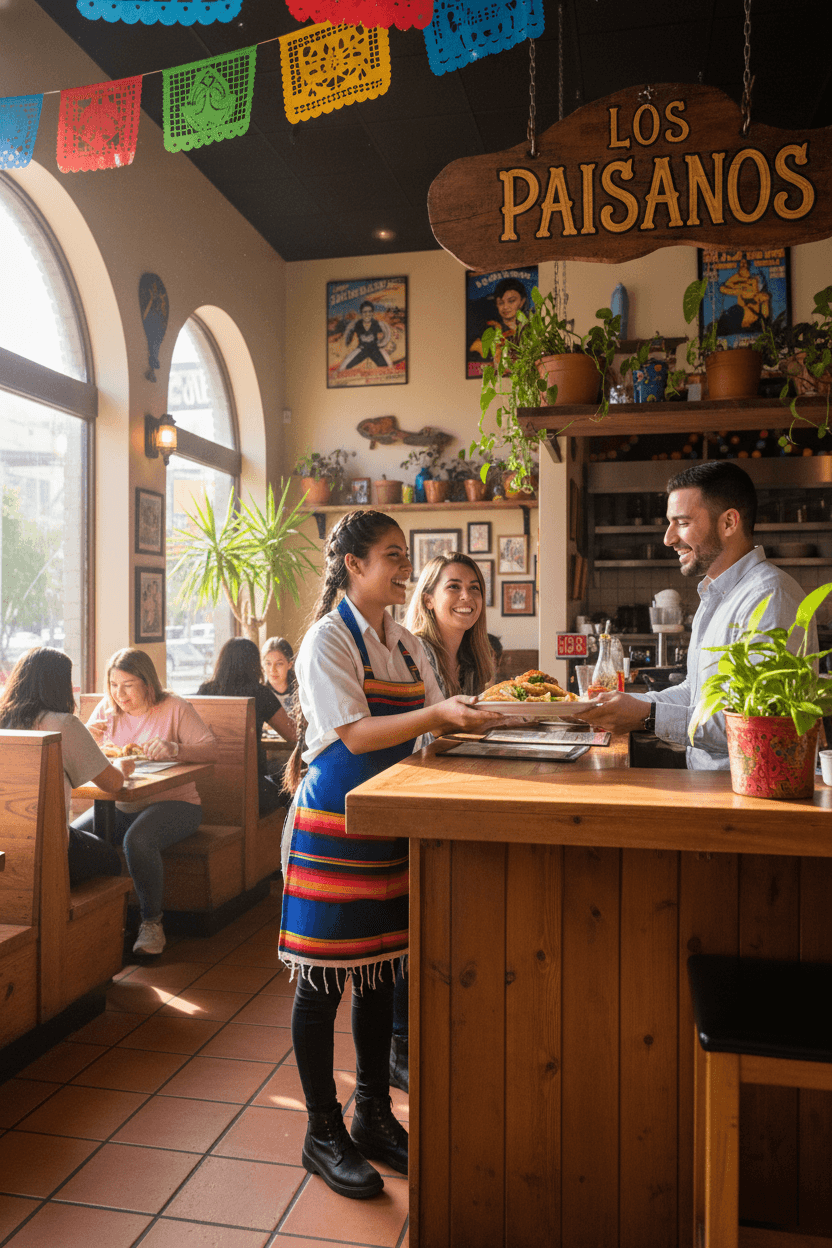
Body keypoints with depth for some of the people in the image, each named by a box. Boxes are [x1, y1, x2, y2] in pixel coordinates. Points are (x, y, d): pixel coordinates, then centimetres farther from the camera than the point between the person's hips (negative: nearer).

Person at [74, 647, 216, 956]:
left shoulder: (175, 707, -4)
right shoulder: (107, 708, 9)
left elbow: (210, 748, -11)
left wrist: (175, 749, -30)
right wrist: (87, 739, -10)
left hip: (173, 803, -4)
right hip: (120, 805, 5)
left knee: (138, 839, -34)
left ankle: (152, 922, -17)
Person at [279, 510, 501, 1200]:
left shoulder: (406, 644, 10)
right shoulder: (328, 638, -11)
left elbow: (440, 721, 9)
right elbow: (356, 734, -20)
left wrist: (485, 709, -7)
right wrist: (438, 715, -29)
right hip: (335, 823, -7)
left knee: (380, 968, 16)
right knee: (325, 978, 5)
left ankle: (374, 1115, 32)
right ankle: (323, 1131, 22)